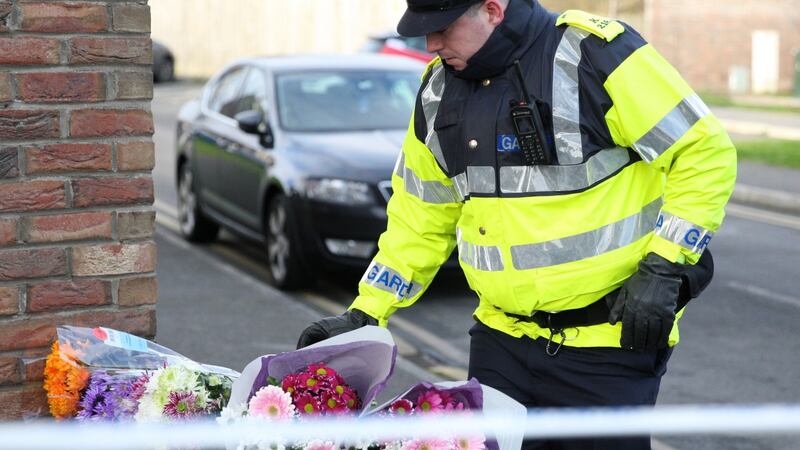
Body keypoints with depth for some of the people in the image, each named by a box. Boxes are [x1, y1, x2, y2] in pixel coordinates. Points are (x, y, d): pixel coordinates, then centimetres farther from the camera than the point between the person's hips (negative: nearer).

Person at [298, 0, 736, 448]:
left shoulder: (597, 55, -15)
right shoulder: (438, 91, 6)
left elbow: (706, 152, -13)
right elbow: (421, 217, 15)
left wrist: (663, 269, -18)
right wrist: (364, 314, 9)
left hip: (611, 341, -6)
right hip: (502, 338, 6)